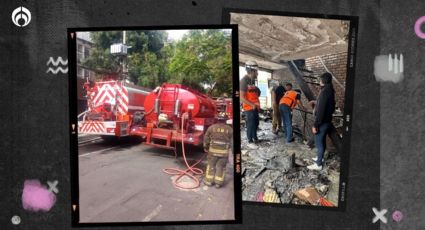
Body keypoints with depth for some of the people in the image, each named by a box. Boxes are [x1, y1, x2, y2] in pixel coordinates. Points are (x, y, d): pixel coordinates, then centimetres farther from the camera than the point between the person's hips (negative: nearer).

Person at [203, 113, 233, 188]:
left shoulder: (212, 127, -2)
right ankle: (218, 182, 12)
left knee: (211, 165, 13)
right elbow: (231, 141, 3)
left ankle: (209, 180, 19)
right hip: (224, 151, 0)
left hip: (213, 150, 0)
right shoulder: (230, 129, -3)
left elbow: (206, 138, 6)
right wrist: (228, 148, 17)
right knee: (221, 166, 10)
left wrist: (205, 147, 21)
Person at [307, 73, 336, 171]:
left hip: (322, 121, -10)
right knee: (322, 140, 21)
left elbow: (320, 110, -25)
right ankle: (320, 157, 36)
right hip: (327, 120, 10)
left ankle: (318, 164, 4)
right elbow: (332, 107, 17)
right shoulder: (330, 91, 8)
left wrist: (315, 124, -22)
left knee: (318, 142, -2)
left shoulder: (324, 92, -22)